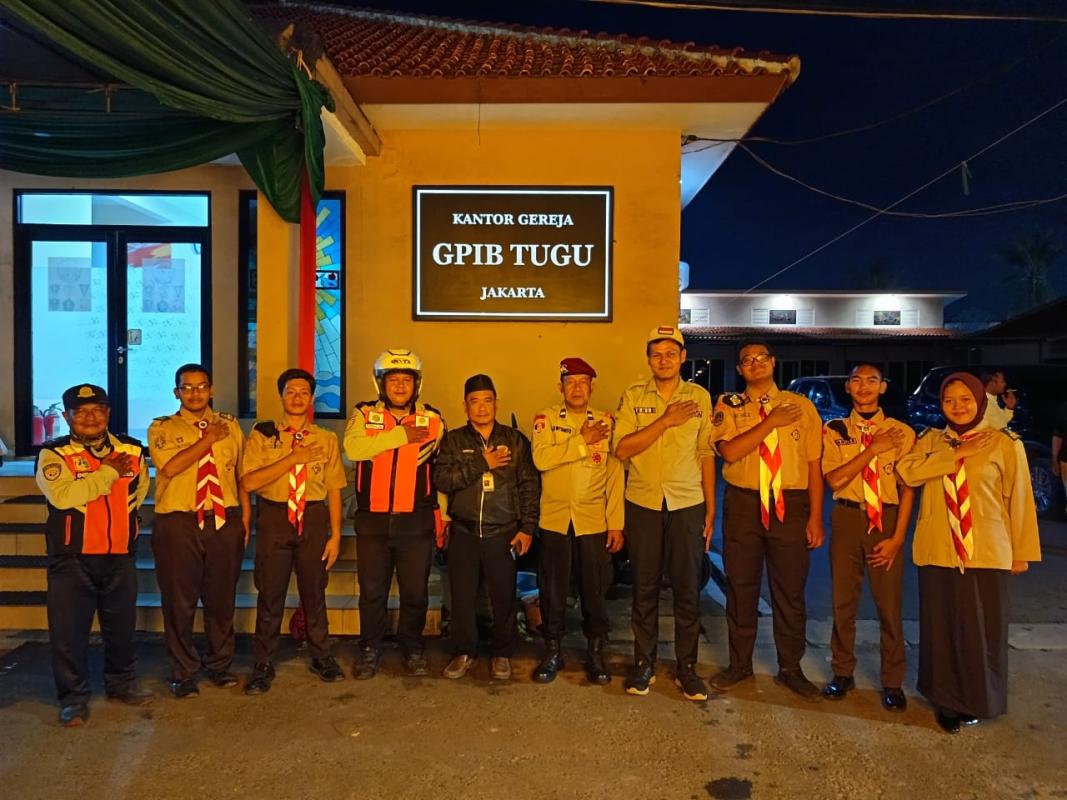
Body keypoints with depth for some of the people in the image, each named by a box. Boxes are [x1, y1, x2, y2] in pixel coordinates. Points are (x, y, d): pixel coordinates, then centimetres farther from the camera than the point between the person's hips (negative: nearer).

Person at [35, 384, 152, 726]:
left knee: (122, 625, 16)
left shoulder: (132, 450, 5)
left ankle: (121, 683, 35)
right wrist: (110, 471, -20)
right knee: (69, 631, 3)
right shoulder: (54, 454, -8)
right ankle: (73, 698, 19)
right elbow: (63, 496, -26)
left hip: (120, 556, 4)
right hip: (72, 558, -4)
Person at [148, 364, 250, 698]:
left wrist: (245, 518, 3)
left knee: (221, 599, 12)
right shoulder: (162, 428, 3)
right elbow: (169, 467, -16)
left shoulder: (230, 425, 10)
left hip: (225, 521, 2)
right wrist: (209, 439, -11)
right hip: (178, 523, -2)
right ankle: (183, 673, 23)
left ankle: (220, 665, 30)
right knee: (179, 602, 6)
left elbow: (241, 473, 9)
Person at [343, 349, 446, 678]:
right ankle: (370, 651, 26)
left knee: (415, 592, 8)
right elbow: (353, 448, -18)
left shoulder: (433, 420, 5)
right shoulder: (365, 415, 3)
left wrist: (443, 516, 5)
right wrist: (400, 435, -18)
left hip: (417, 521, 1)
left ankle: (413, 650, 27)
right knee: (372, 591, 9)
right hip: (373, 520, 0)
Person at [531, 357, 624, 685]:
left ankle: (595, 652, 24)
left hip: (594, 521, 1)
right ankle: (552, 652, 24)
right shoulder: (546, 418, 3)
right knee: (552, 589, 8)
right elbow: (540, 458, -15)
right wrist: (581, 440, -15)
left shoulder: (605, 422, 5)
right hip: (555, 520, 0)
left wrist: (616, 523, -3)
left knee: (595, 590, 8)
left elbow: (615, 476, 2)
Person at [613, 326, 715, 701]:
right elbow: (621, 448, -9)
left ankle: (686, 667, 19)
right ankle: (643, 664, 21)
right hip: (642, 504, 0)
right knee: (645, 588, 8)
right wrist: (666, 420, -16)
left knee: (687, 589, 5)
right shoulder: (633, 396, 1)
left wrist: (711, 509, 4)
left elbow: (706, 454, 6)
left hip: (687, 505, 0)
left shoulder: (700, 397, 4)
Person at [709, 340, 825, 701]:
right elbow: (729, 451, -14)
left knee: (790, 590, 8)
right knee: (741, 586, 9)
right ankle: (739, 664, 26)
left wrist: (815, 516, -3)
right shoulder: (728, 406, 3)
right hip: (743, 503, 0)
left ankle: (790, 668, 26)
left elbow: (814, 463, 2)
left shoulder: (801, 405, 5)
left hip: (790, 504, 0)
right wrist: (772, 421, -16)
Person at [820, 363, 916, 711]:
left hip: (887, 520, -1)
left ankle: (892, 682, 22)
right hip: (847, 517, 1)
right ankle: (843, 673, 25)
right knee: (843, 600, 9)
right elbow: (834, 479, -9)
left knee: (889, 603, 5)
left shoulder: (902, 433, 1)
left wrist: (898, 537, -7)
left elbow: (908, 488, -1)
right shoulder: (834, 431, 4)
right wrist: (873, 450, -14)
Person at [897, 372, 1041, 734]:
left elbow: (1019, 499, 1)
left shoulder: (1005, 444, -2)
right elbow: (907, 471, -11)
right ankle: (947, 701, 25)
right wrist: (956, 454, -14)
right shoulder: (930, 440, 7)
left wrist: (1022, 551, 2)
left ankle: (978, 701, 27)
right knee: (941, 627, 8)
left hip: (986, 554, -2)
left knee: (982, 629, 6)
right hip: (937, 551, 2)